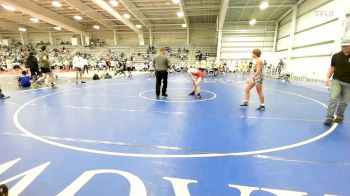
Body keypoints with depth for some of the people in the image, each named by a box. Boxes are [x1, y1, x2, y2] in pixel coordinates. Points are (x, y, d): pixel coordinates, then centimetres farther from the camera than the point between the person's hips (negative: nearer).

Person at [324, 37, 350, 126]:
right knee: (333, 98, -12)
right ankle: (329, 118, -12)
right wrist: (328, 78, -2)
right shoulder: (336, 56, 1)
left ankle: (339, 117, 26)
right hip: (336, 80, 0)